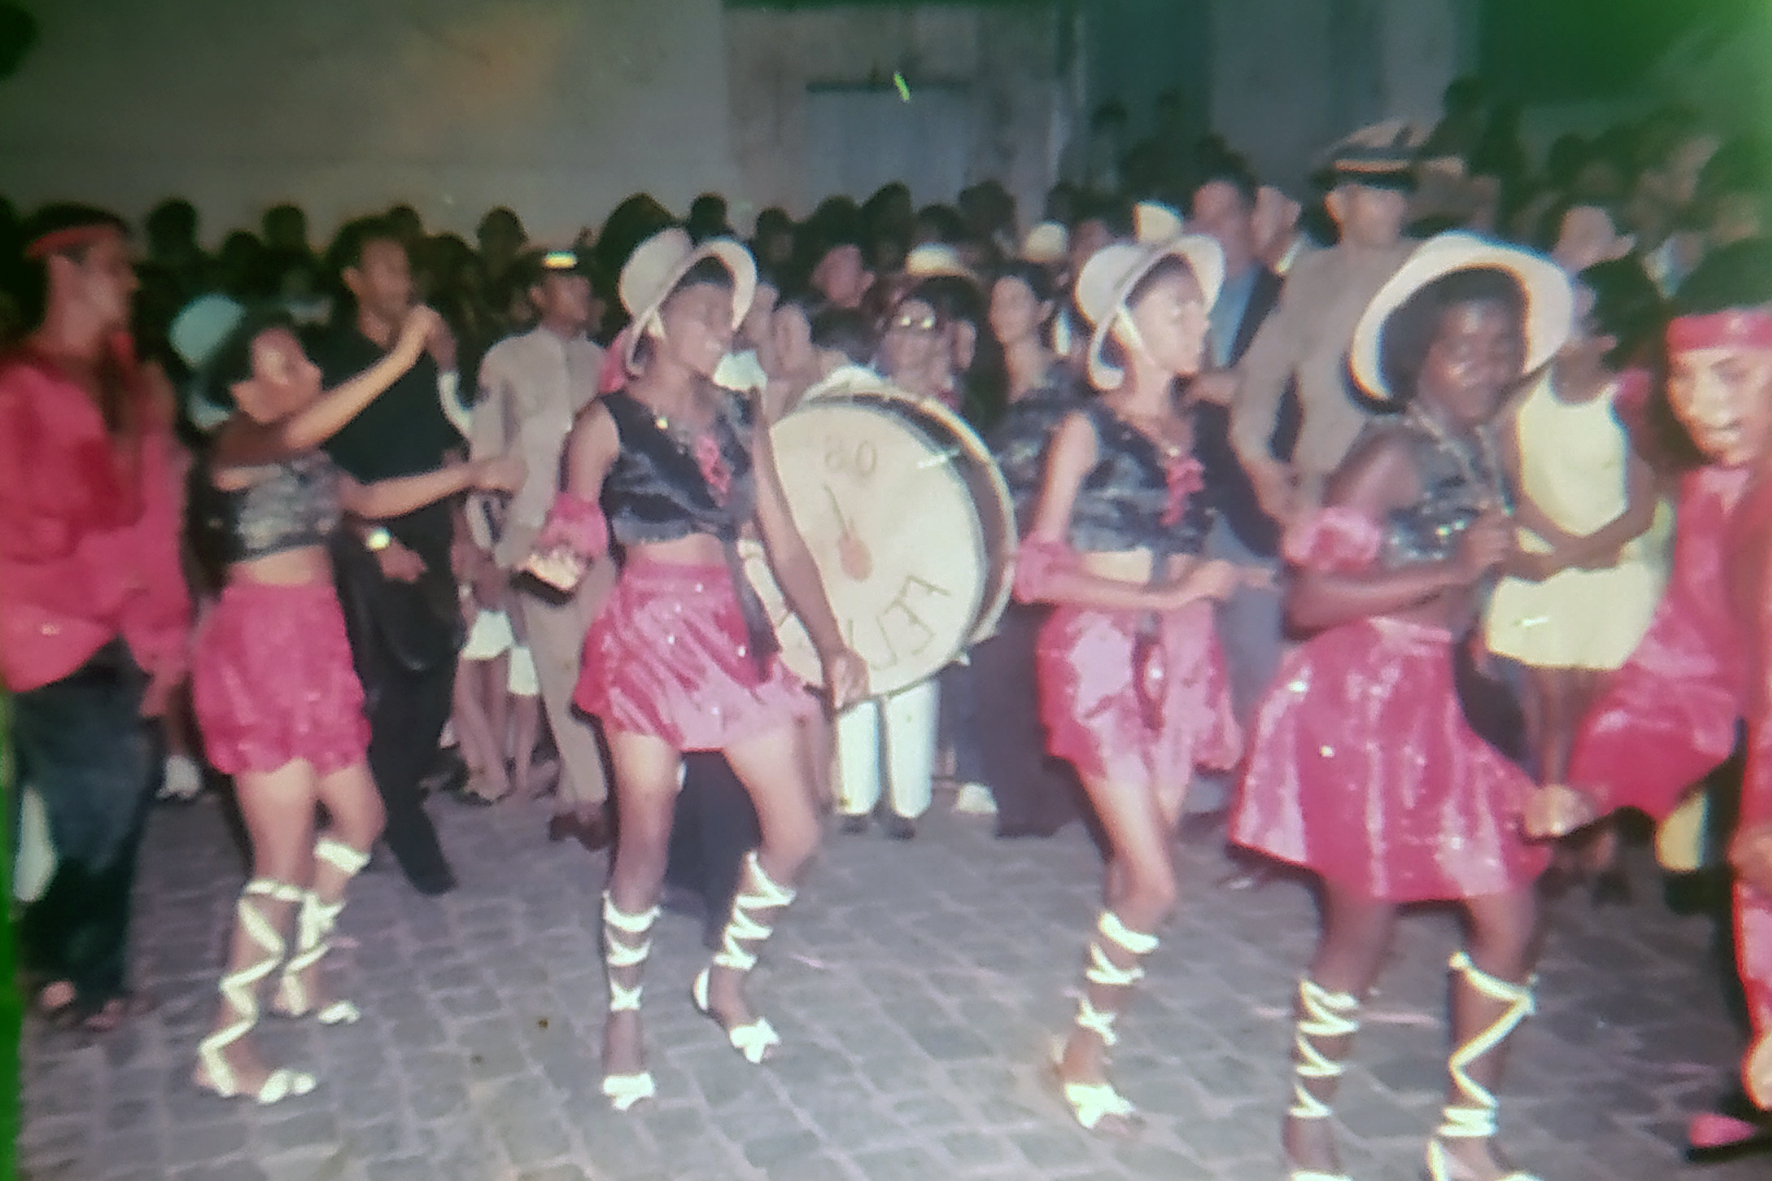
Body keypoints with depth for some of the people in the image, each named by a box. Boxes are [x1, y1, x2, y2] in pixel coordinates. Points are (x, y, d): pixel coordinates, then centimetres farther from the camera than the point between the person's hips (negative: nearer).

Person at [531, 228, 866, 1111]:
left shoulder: (738, 419, 11)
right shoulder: (609, 422, -1)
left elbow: (784, 542, 7)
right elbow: (574, 535, -3)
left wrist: (831, 644, -3)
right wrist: (561, 555, -28)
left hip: (734, 632, 5)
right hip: (649, 632, -5)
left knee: (796, 829, 2)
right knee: (646, 843, 2)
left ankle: (725, 980, 27)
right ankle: (623, 1015, 26)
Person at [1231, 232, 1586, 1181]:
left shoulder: (1484, 450, 7)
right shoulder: (1393, 451, -16)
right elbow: (1308, 597, -22)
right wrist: (1450, 570, -24)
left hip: (1440, 702, 8)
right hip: (1362, 701, -7)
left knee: (1510, 920, 9)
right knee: (1362, 931, 5)